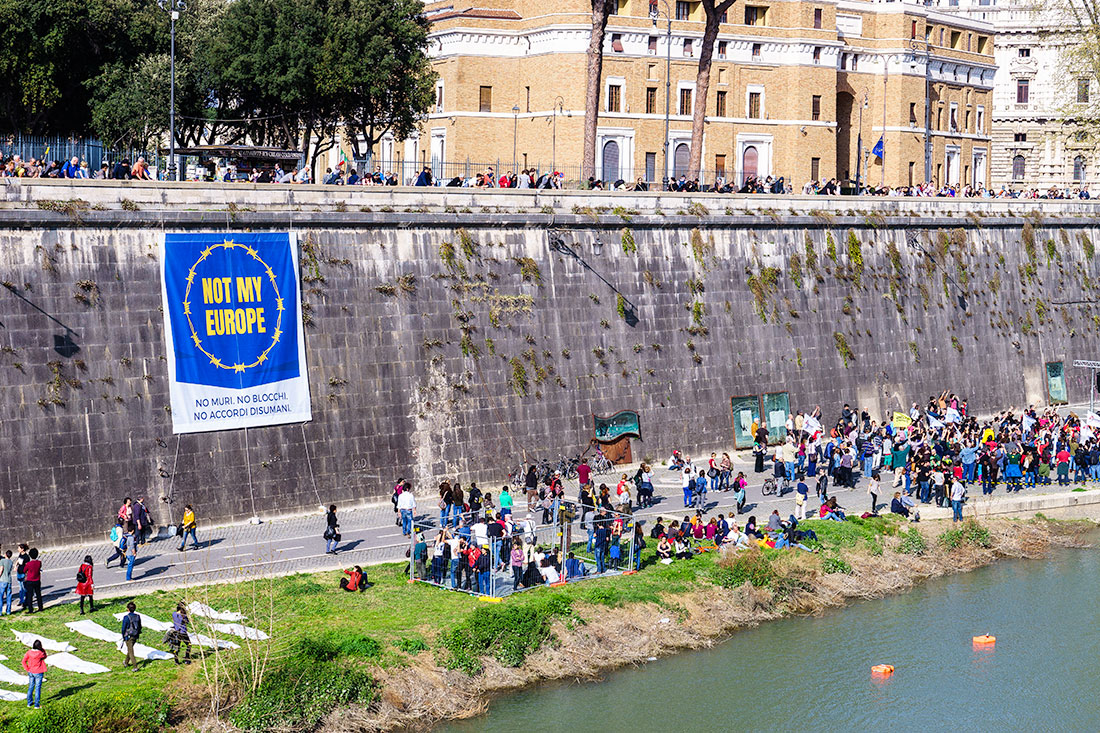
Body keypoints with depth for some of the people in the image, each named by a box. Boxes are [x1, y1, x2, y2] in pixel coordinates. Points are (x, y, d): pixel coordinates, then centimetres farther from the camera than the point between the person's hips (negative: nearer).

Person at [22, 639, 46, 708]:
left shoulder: (29, 652, -9)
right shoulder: (41, 653, -19)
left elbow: (24, 661, -8)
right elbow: (45, 657, 4)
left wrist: (27, 669, -1)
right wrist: (43, 650, 2)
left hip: (30, 672, 4)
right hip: (38, 673, -4)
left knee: (30, 687, 18)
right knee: (38, 688, 4)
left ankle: (29, 703, 26)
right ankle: (37, 705, 8)